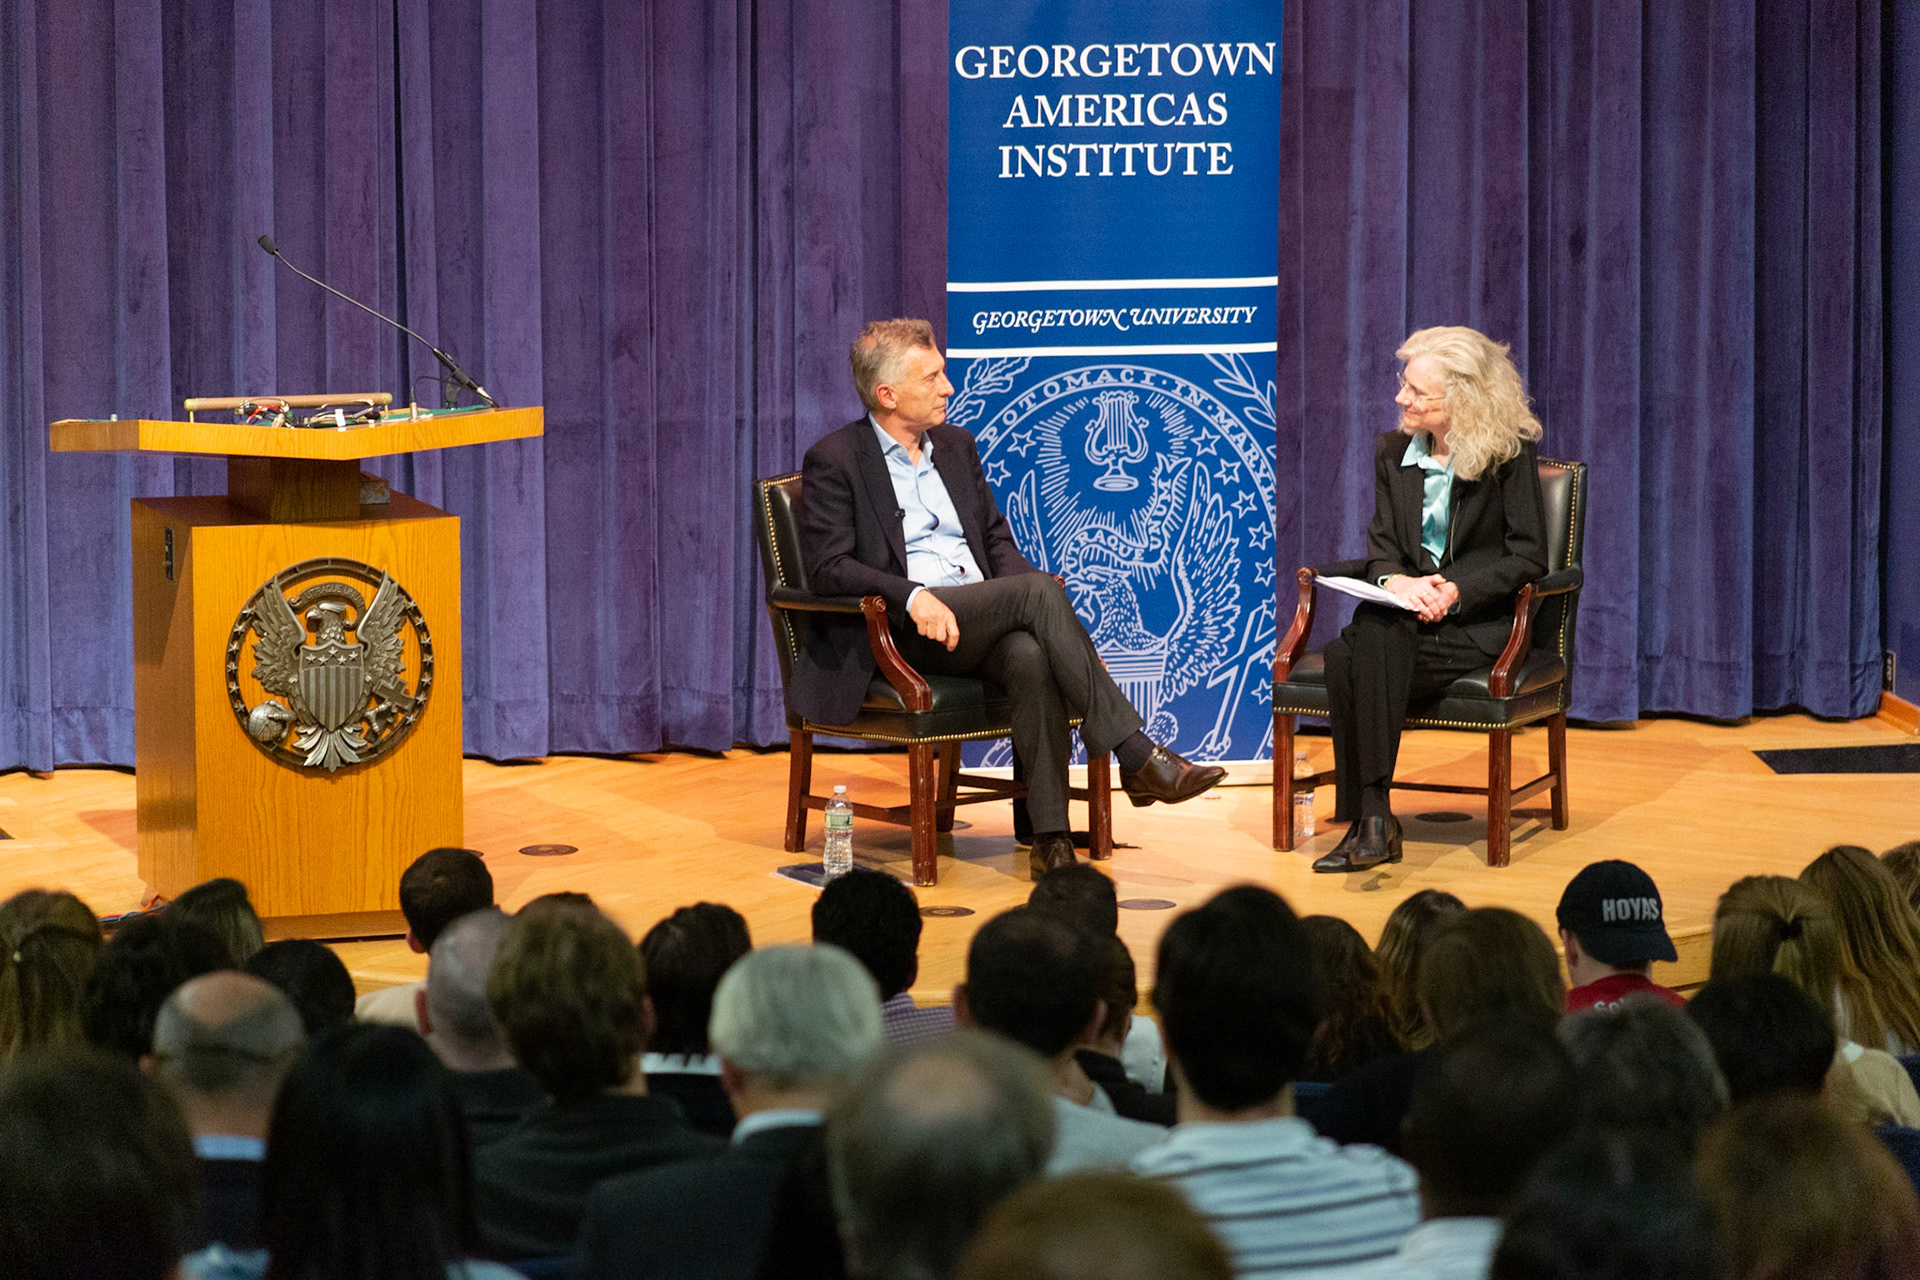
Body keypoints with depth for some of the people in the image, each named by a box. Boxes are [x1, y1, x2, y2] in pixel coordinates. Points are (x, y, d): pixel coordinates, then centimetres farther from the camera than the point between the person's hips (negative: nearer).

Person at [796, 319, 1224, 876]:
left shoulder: (955, 446, 20)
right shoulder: (834, 461, 0)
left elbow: (997, 537, 22)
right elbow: (828, 567, -9)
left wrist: (1017, 590, -2)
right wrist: (913, 597, -25)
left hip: (981, 621, 5)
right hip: (900, 630, -5)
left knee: (1031, 656, -33)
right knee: (1039, 588, -30)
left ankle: (1050, 835, -36)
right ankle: (1137, 756, -31)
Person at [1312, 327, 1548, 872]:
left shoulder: (1509, 454, -4)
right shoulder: (1392, 452, 12)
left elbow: (1528, 556, -6)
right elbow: (1381, 545, 11)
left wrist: (1456, 591, -19)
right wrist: (1396, 580, -14)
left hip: (1479, 620, -5)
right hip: (1408, 611, 5)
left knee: (1364, 652, -33)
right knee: (1347, 654, -32)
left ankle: (1369, 818, -31)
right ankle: (1370, 821, -30)